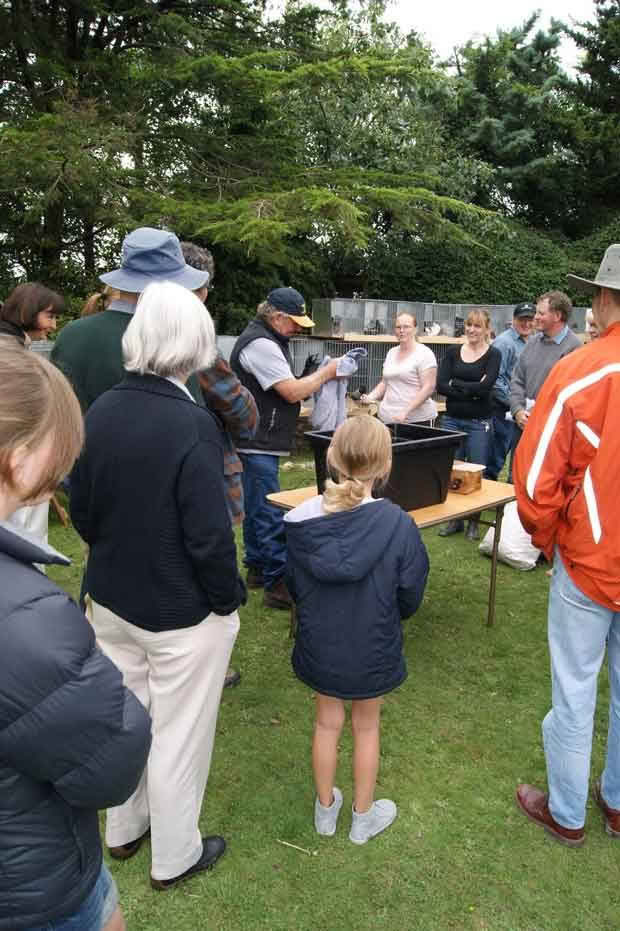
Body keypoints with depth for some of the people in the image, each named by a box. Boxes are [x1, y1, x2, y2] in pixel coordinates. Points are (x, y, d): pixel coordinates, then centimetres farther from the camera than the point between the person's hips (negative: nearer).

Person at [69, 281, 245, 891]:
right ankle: (174, 857, 35)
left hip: (111, 601, 6)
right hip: (180, 613, -6)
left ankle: (123, 830, 46)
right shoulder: (191, 423, -25)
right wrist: (228, 600, -7)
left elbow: (80, 510, 5)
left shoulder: (100, 411, -5)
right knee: (178, 734, 14)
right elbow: (209, 536, -23)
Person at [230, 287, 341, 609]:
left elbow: (284, 388, 20)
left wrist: (320, 377, 6)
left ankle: (257, 568, 29)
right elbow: (293, 392, -19)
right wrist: (326, 373, -8)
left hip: (259, 445, 11)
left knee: (256, 509, 17)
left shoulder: (268, 340, 18)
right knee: (270, 514, -7)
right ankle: (278, 585, -2)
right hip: (256, 446, -11)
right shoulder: (260, 344, -17)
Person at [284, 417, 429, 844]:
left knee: (327, 722, 23)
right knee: (367, 727, 21)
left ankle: (325, 808, 42)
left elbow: (294, 587, -4)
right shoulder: (398, 525, -24)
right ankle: (363, 816, 40)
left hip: (319, 645, 2)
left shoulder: (303, 521, -18)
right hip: (372, 650, -2)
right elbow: (410, 599, -12)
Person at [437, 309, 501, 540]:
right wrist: (471, 391, -13)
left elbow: (485, 386, -15)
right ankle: (453, 519, 21)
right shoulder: (453, 352, 8)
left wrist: (456, 384, -7)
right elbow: (441, 385, -4)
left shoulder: (493, 354, -1)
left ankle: (473, 522, 17)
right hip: (452, 419, 3)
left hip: (479, 423, -3)